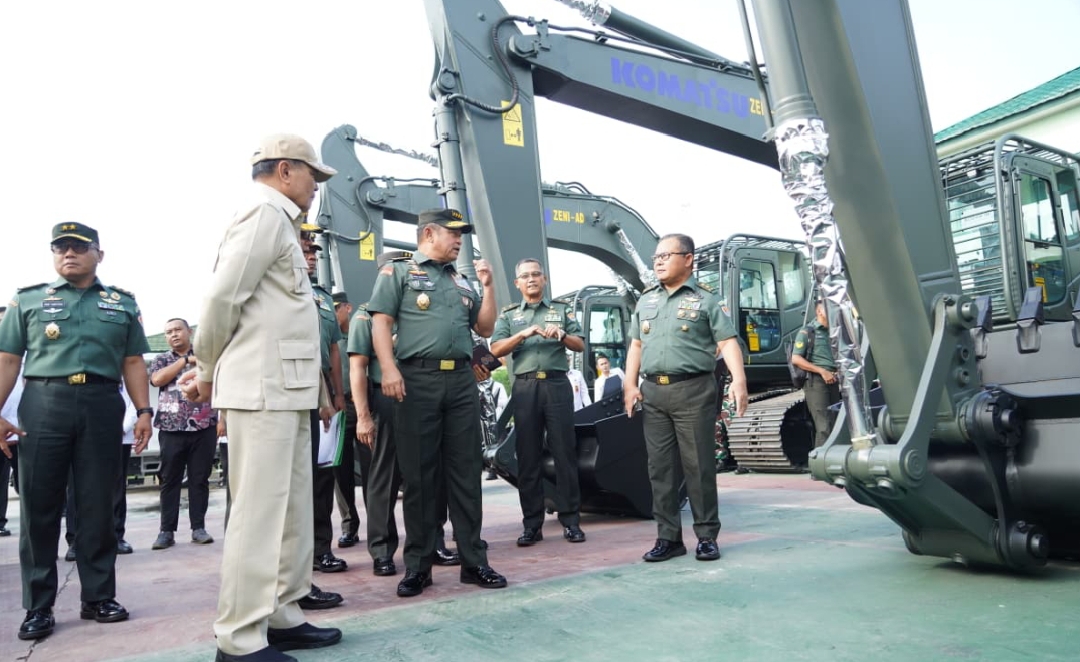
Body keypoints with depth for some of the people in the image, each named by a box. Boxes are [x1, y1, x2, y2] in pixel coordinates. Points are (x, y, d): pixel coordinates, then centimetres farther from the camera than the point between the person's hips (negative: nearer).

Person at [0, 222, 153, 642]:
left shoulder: (123, 303, 13)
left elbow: (133, 363, 10)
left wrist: (144, 410, 0)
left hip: (102, 406, 1)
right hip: (43, 404, 0)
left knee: (98, 505, 4)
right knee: (39, 506, 3)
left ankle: (99, 596, 14)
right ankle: (38, 606, 12)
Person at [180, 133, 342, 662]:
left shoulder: (279, 222, 22)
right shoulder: (265, 213, -8)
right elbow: (222, 299, -14)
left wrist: (209, 374, 14)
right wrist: (208, 375, -2)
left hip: (286, 391, 10)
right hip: (263, 390, -10)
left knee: (292, 510, 13)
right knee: (260, 513, -5)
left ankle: (280, 617, 23)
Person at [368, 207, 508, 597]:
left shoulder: (462, 282, 23)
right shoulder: (398, 272, 8)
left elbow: (485, 329, 22)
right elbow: (381, 322, -3)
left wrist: (487, 286, 13)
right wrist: (389, 369, -16)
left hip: (461, 381, 5)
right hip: (417, 379, -4)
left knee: (465, 473, 5)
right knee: (418, 475, 1)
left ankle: (473, 561, 12)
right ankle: (417, 565, 11)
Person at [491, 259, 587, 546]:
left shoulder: (562, 309, 15)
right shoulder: (508, 314, 15)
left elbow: (580, 345, 8)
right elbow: (496, 349, 1)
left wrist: (562, 335, -12)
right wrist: (523, 334, -13)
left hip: (557, 384, 0)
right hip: (524, 387, 1)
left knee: (565, 452, -1)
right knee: (528, 456, 2)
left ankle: (571, 521, 6)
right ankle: (532, 524, 9)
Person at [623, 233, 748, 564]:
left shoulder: (706, 299, 1)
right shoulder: (646, 300, 17)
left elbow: (727, 342, -6)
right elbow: (636, 345, 19)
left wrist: (738, 380, -21)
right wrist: (630, 384, 8)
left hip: (693, 390, -5)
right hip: (653, 391, 5)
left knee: (699, 466, 0)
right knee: (660, 468, 6)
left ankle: (707, 536, 13)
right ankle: (668, 537, 14)